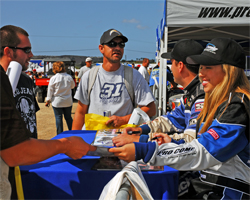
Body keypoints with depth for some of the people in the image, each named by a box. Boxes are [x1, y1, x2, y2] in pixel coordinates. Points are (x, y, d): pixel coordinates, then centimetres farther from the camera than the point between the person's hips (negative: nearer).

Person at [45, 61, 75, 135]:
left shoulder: (53, 78, -11)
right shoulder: (69, 77, -2)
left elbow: (50, 90, -6)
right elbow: (73, 86, 15)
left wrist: (48, 100, 3)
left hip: (57, 102, -3)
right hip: (68, 102, 3)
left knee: (58, 118, 5)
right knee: (68, 117, 14)